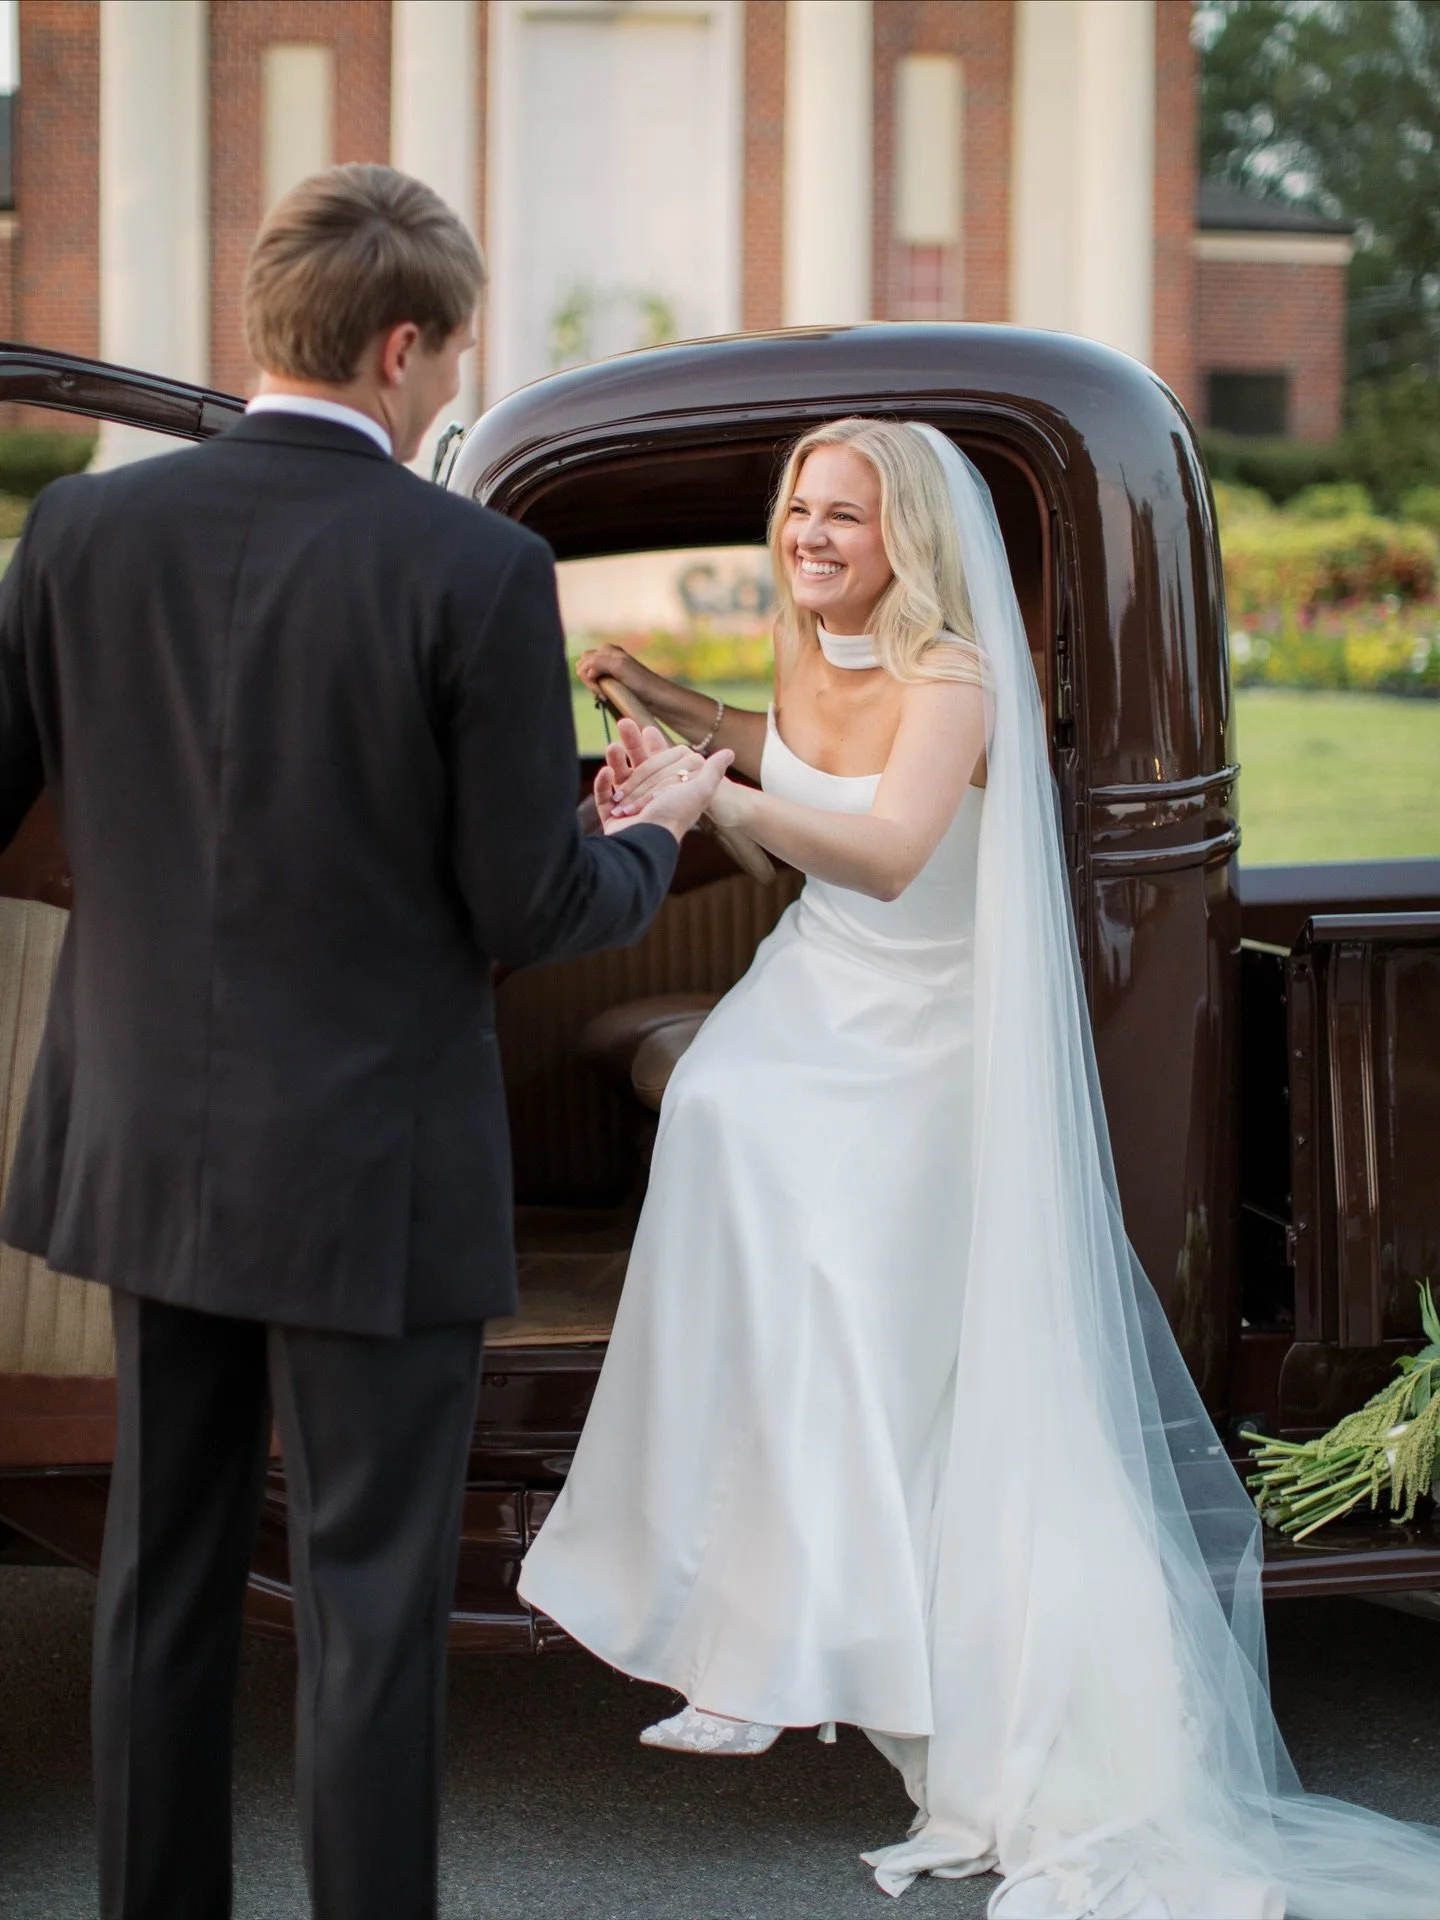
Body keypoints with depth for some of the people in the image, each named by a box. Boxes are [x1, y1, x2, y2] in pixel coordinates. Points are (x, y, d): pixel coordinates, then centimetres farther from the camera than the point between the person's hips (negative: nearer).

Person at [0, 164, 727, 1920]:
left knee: (162, 1575, 17)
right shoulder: (477, 572, -15)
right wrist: (655, 841, 8)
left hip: (151, 1150, 5)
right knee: (370, 1600, 5)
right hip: (371, 1175, -4)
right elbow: (529, 906, -12)